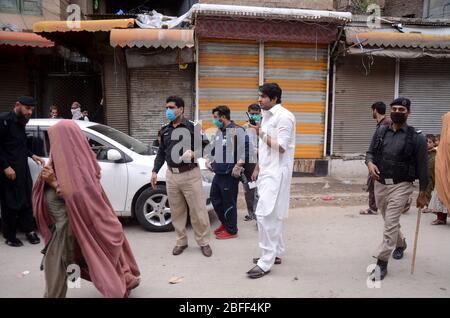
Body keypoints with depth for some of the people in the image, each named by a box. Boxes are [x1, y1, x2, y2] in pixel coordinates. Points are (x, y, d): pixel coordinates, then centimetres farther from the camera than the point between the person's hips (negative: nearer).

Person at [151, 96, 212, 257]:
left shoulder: (193, 127, -3)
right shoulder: (164, 130, 13)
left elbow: (206, 147, -5)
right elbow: (161, 152, 17)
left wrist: (193, 154, -23)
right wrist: (155, 171, 11)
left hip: (190, 174, -4)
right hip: (171, 175, 5)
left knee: (198, 211, 0)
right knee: (176, 212, 11)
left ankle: (204, 242, 14)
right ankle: (181, 241, 25)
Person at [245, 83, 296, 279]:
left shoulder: (284, 116, -13)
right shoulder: (266, 116, 15)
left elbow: (281, 147, -18)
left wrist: (261, 133, -15)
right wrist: (257, 168, 20)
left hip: (276, 173, -9)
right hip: (267, 172, 9)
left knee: (265, 214, -12)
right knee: (272, 215, 14)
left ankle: (266, 262, -5)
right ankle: (275, 253, 24)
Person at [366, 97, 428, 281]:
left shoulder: (416, 138, -7)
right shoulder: (381, 132, 5)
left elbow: (422, 167, -4)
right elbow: (370, 152, 11)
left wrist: (422, 194, -4)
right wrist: (370, 163, -14)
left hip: (401, 186, -5)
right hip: (380, 184, 5)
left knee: (390, 223, -10)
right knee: (390, 221, 21)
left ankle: (381, 263, -5)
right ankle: (401, 244, 48)